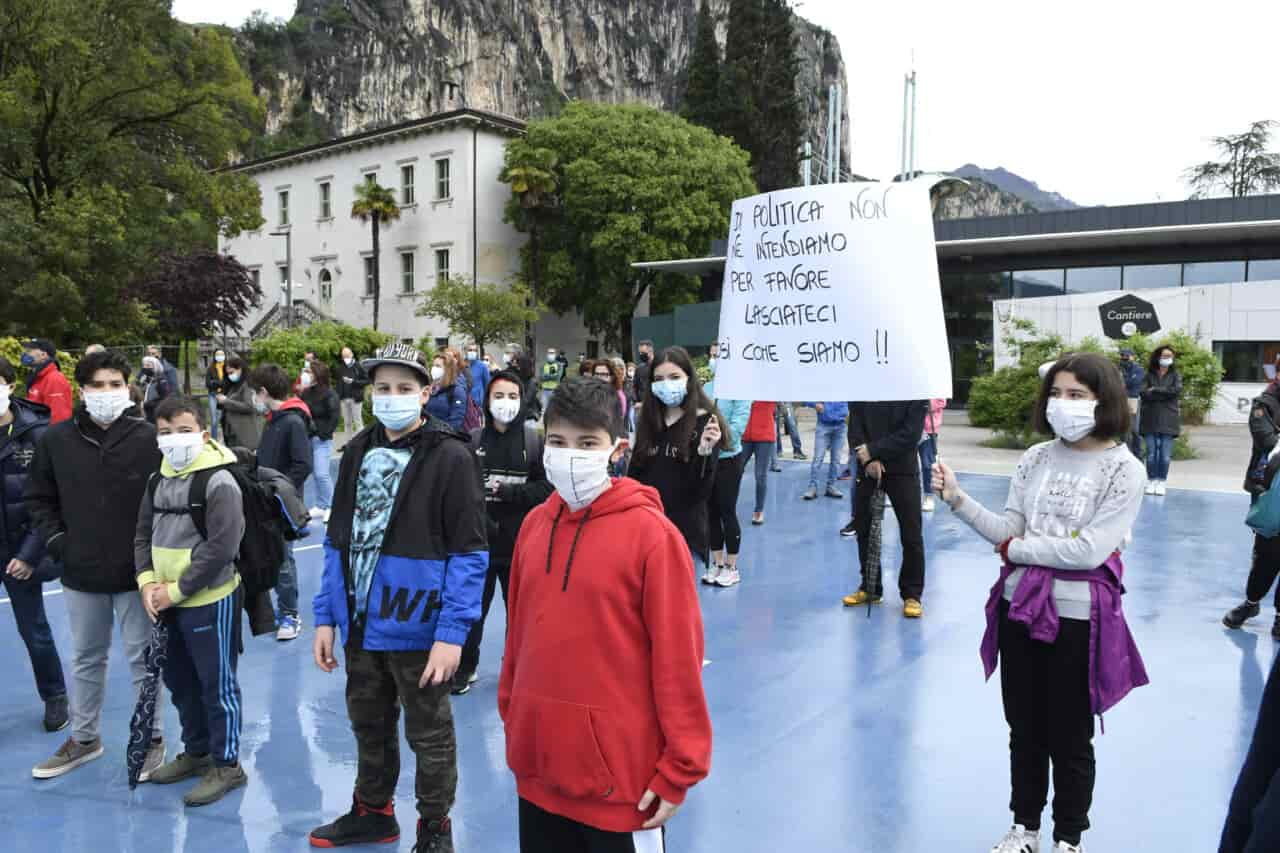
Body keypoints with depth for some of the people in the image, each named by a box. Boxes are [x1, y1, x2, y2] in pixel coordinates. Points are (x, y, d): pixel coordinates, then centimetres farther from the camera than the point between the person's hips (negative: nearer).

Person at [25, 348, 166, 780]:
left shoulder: (149, 437, -11)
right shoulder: (57, 439, -2)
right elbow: (38, 497, 11)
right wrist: (55, 540, 0)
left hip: (137, 571, -3)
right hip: (81, 572, 3)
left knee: (143, 658, 9)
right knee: (85, 659, 19)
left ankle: (151, 738, 25)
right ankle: (83, 738, 37)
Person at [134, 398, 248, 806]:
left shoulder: (220, 482, -16)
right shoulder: (158, 480, 8)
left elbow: (221, 549, -21)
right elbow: (144, 535, 12)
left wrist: (176, 590, -17)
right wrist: (147, 582, -5)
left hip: (210, 601, -8)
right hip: (169, 602, 8)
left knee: (217, 685, 3)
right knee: (179, 680, 20)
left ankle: (227, 765, 17)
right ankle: (196, 751, 38)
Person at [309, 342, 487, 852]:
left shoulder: (449, 456, -13)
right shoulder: (358, 452, 6)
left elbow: (469, 554, -14)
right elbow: (338, 540, 10)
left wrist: (452, 632, -19)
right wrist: (326, 617, 6)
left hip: (418, 630, -5)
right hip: (361, 626, 6)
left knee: (429, 736, 13)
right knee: (369, 726, 23)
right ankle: (372, 811, 45)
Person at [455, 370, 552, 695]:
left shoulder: (535, 440, -4)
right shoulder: (473, 440, -2)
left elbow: (547, 487, -7)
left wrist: (507, 491, -15)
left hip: (520, 543, 0)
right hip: (478, 541, 1)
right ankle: (465, 668, 32)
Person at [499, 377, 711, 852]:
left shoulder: (651, 534, -15)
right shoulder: (533, 526, 2)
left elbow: (678, 656, -13)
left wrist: (678, 770, -11)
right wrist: (512, 719, 14)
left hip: (620, 775, -5)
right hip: (538, 768, 5)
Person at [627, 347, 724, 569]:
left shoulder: (705, 423, -8)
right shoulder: (648, 421, 7)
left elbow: (701, 491, -13)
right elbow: (633, 476, 11)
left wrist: (704, 452, -29)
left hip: (685, 531, -4)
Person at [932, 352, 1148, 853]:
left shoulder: (1124, 470, -12)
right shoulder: (1037, 458, 2)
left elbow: (1088, 550, -19)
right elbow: (1007, 530, -3)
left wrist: (1016, 550, -11)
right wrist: (958, 500, -17)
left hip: (1077, 616, -4)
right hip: (1020, 606, 4)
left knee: (1070, 738, 12)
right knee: (1024, 730, 18)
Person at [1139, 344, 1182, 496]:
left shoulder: (1175, 375, 10)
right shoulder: (1149, 375, 8)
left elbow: (1177, 390, -9)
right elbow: (1145, 393, -7)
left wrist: (1155, 390, -7)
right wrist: (1165, 394, -9)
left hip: (1168, 420, 0)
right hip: (1151, 419, 0)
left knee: (1165, 455, -3)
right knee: (1151, 453, -1)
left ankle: (1161, 482, 5)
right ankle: (1151, 481, 7)